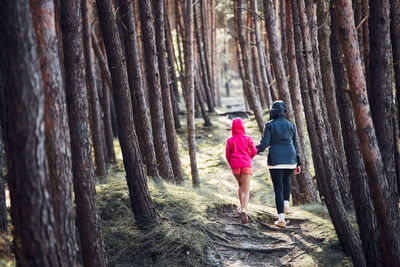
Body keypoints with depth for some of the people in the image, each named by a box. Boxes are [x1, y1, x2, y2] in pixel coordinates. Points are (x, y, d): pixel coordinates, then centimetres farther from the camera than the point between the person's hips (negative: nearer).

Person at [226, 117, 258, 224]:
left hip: (235, 166, 2)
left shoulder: (230, 140, 5)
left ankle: (242, 207, 29)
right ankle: (244, 210, -27)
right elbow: (253, 151, -3)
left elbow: (228, 155, 4)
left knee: (240, 185, 26)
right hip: (246, 165, -2)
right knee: (246, 190, -6)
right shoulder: (247, 138, 3)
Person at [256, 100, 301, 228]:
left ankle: (281, 218, -4)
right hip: (290, 158, 3)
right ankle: (286, 204, 16)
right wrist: (297, 163, 15)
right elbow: (295, 144, 10)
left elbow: (264, 143, -8)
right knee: (286, 179, 31)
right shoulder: (291, 125, 7)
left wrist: (257, 149, 13)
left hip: (276, 159, -3)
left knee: (278, 187, 1)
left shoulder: (269, 125, -3)